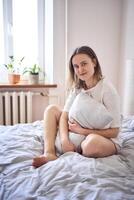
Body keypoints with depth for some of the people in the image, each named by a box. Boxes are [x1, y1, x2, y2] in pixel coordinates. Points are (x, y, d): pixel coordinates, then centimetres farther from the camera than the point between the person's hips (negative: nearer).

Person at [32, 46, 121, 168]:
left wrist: (83, 130, -22)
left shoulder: (107, 89, -19)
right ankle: (50, 153, -20)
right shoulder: (77, 87, 1)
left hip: (104, 139, -6)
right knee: (51, 109, -3)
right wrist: (65, 139, -25)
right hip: (79, 134, 6)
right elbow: (65, 115, -7)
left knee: (93, 142, -42)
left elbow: (114, 131, -18)